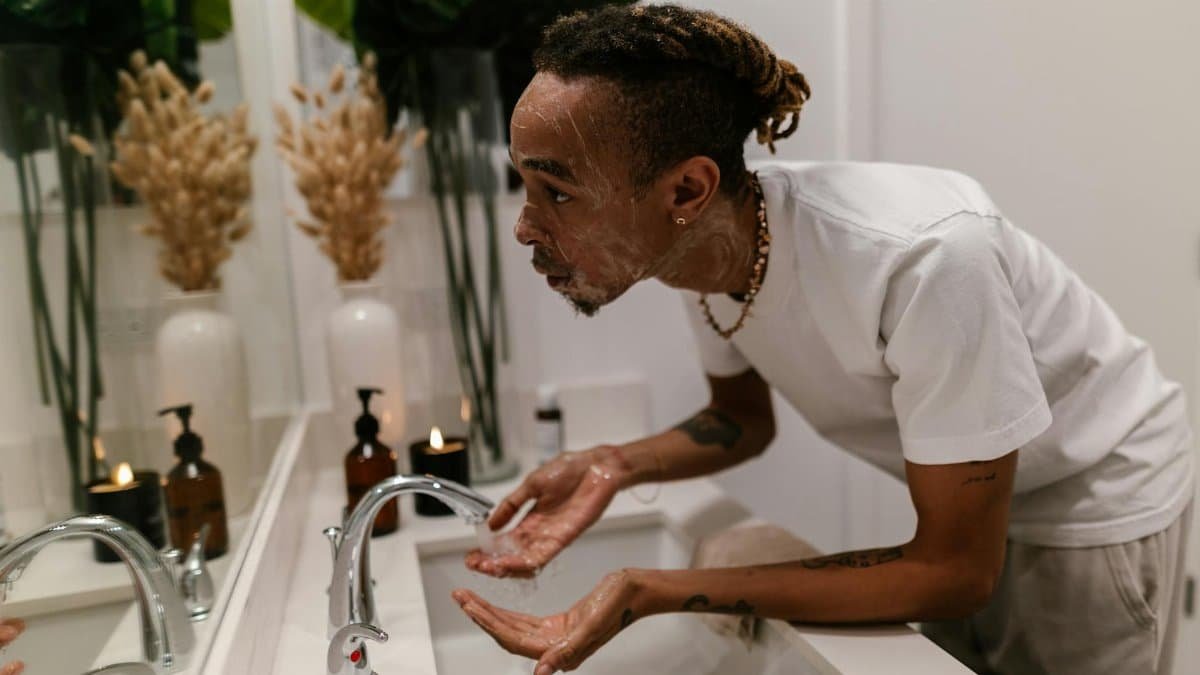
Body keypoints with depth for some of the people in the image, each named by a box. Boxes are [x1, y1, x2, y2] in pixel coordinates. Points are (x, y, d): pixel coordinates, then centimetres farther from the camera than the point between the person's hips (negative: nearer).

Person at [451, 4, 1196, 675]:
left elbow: (955, 572, -29)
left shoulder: (924, 259, -39)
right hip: (962, 498, 5)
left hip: (1098, 501, -5)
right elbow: (743, 419, 0)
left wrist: (651, 591, -35)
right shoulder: (701, 248, -18)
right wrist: (617, 465, -20)